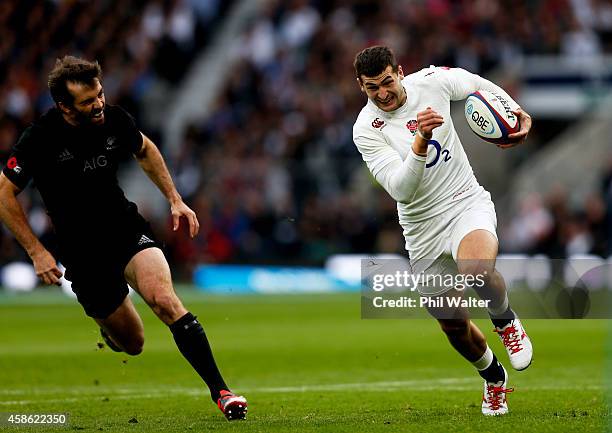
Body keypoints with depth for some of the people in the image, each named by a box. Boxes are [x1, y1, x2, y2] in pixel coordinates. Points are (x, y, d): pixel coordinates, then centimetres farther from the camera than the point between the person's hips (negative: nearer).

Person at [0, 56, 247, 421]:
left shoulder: (115, 120, -7)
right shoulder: (40, 139, -18)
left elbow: (144, 150, 17)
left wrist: (175, 200, 11)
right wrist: (37, 252, -11)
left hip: (128, 228, 2)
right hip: (81, 251, -1)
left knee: (164, 299, -27)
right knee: (132, 344, 5)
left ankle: (221, 391, -26)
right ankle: (105, 322, 45)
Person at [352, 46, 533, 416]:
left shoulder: (431, 81, -8)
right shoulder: (366, 130, -15)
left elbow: (480, 85, 15)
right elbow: (401, 189, -27)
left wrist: (518, 112, 0)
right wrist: (421, 141, -40)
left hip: (468, 204, -1)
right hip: (423, 229, 1)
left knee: (475, 268, -35)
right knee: (454, 324, 8)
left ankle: (506, 321, -4)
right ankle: (494, 378, 38)